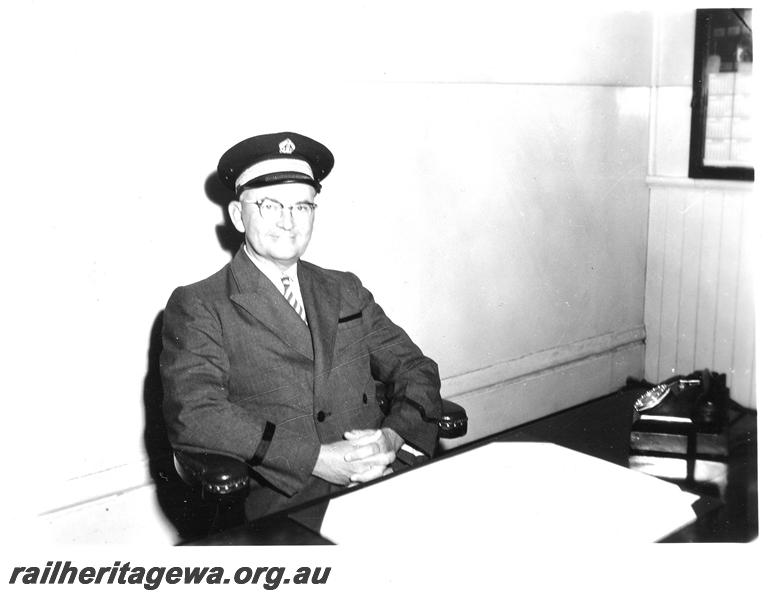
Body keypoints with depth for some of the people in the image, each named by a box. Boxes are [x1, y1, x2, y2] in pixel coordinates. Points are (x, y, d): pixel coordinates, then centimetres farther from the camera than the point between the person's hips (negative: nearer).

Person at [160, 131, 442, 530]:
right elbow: (192, 414, -12)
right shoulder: (196, 307, 2)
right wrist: (315, 458, -19)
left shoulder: (345, 291, 19)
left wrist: (394, 435, -7)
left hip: (387, 482, 6)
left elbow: (415, 368, 16)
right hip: (284, 501, -6)